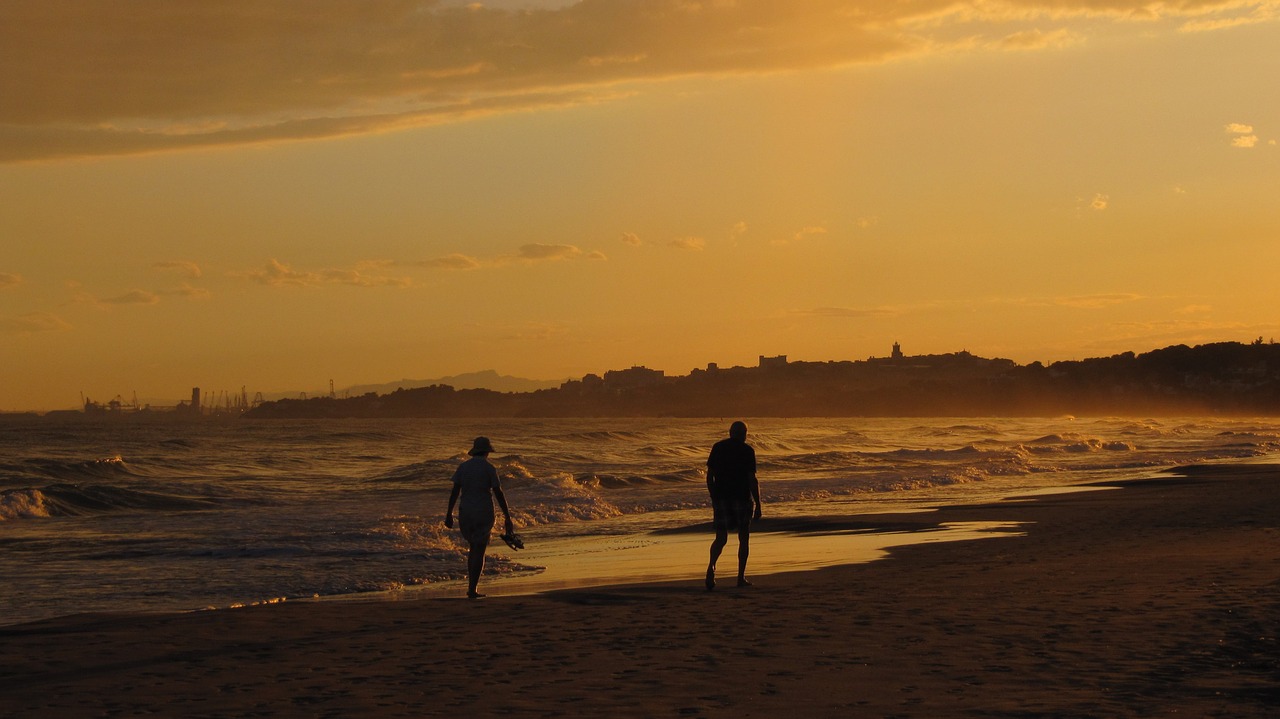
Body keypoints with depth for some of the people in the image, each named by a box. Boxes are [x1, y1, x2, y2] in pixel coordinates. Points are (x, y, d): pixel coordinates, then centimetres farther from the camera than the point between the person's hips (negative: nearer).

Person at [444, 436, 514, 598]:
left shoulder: (463, 467, 3)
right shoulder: (489, 468, -8)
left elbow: (454, 491, 1)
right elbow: (499, 494, -10)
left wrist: (449, 514, 6)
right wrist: (508, 518, -7)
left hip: (465, 512, 4)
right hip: (483, 513, -4)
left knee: (474, 547, 20)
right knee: (479, 552, 2)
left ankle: (471, 586, 15)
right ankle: (472, 590, -3)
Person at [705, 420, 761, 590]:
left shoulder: (717, 448, 5)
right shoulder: (747, 450, -6)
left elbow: (709, 476, 7)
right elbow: (752, 480, -10)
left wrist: (713, 498, 17)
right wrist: (758, 505, -5)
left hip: (721, 498, 3)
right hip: (742, 498, -3)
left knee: (721, 538, 5)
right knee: (743, 538, 9)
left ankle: (711, 566, -22)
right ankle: (741, 577, 10)